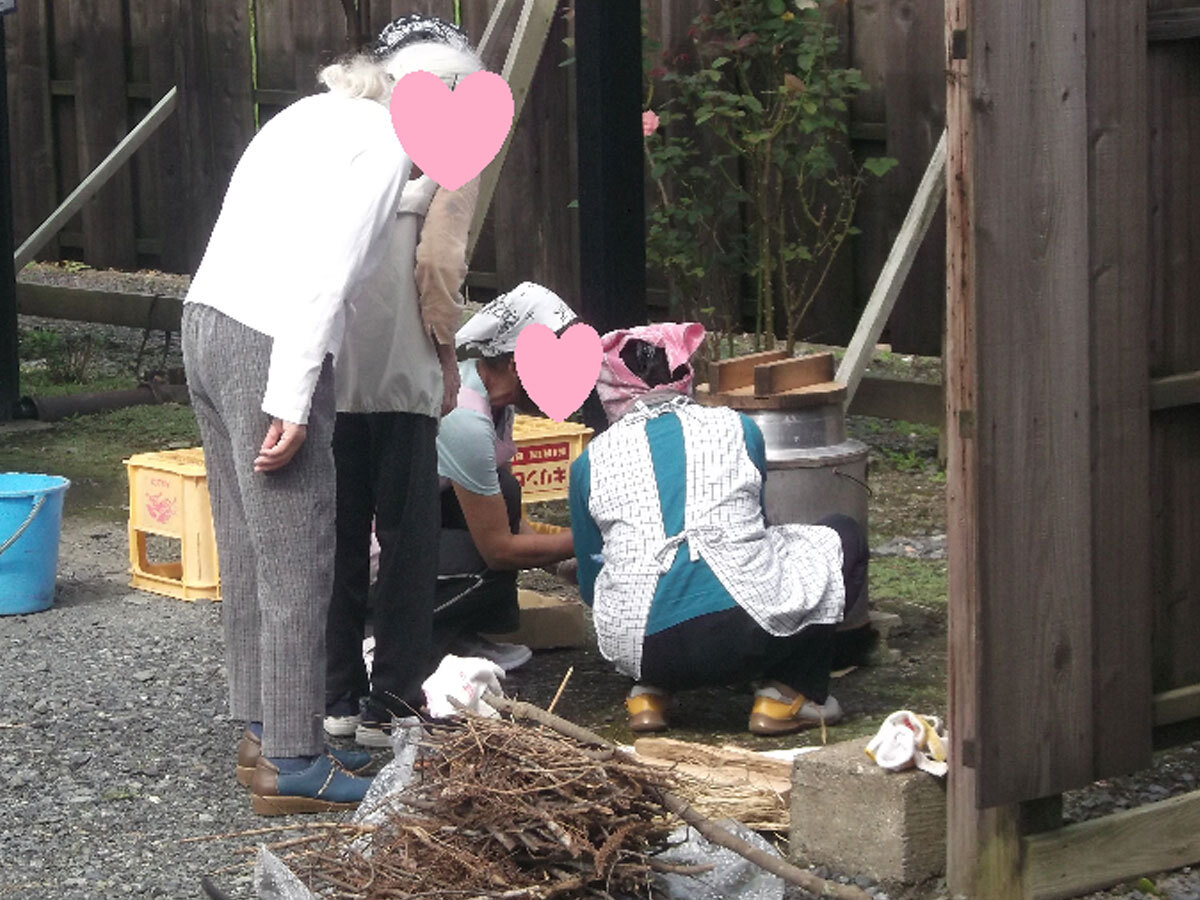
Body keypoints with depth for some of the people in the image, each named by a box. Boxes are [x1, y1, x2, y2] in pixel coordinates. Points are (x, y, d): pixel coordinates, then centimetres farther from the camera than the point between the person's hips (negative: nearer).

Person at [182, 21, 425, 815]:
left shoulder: (317, 115, 20)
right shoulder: (383, 140, -7)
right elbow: (322, 277, -17)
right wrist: (290, 400, -19)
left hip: (209, 323, 9)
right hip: (269, 345, -9)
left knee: (250, 554, 17)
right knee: (296, 566, -1)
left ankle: (265, 732, 26)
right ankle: (291, 764, 5)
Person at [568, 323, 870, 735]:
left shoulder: (593, 459, 14)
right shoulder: (735, 429, 14)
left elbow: (590, 583, 23)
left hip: (640, 650, 2)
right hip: (749, 635, -2)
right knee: (844, 536, 23)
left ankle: (649, 693, 14)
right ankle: (786, 694, 12)